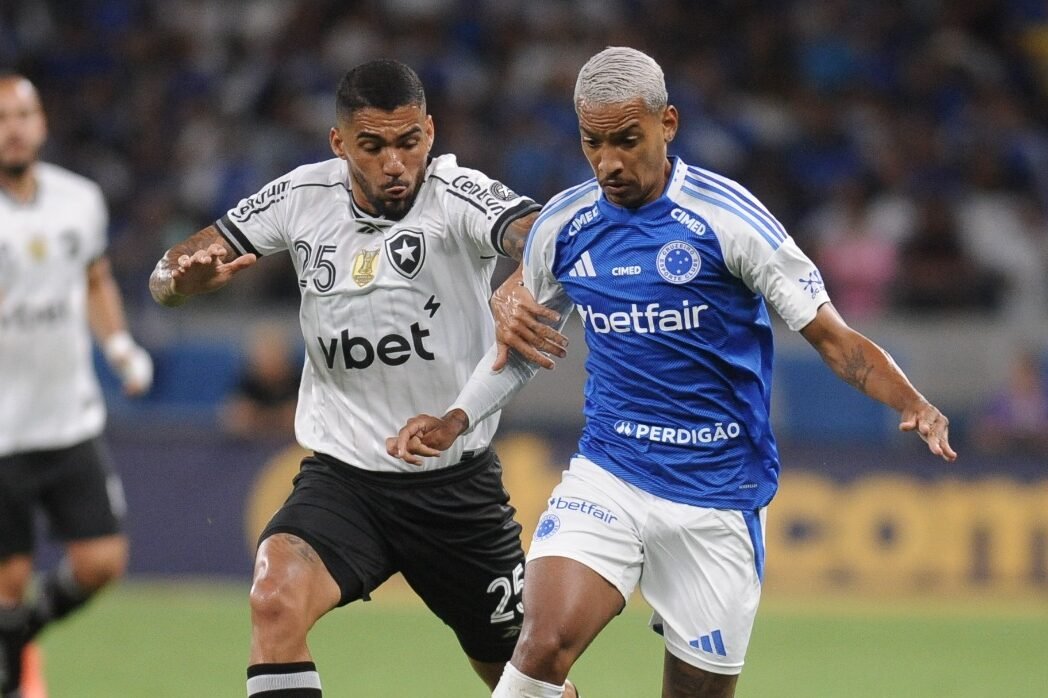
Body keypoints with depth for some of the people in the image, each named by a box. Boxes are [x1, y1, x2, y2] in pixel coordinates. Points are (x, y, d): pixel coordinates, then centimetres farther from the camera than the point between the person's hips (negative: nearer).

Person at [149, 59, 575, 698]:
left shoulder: (458, 195, -15)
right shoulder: (303, 197, -4)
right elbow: (168, 279, 1)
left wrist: (520, 290, -60)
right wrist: (184, 275, -24)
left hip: (456, 481, -1)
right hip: (341, 475, 1)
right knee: (276, 602, -28)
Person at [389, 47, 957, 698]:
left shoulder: (726, 217, -11)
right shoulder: (562, 226, 2)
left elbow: (834, 337, -9)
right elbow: (523, 344, 19)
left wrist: (915, 404, -26)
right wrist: (455, 420, 4)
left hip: (718, 501, -2)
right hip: (606, 479, 2)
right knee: (546, 644, -23)